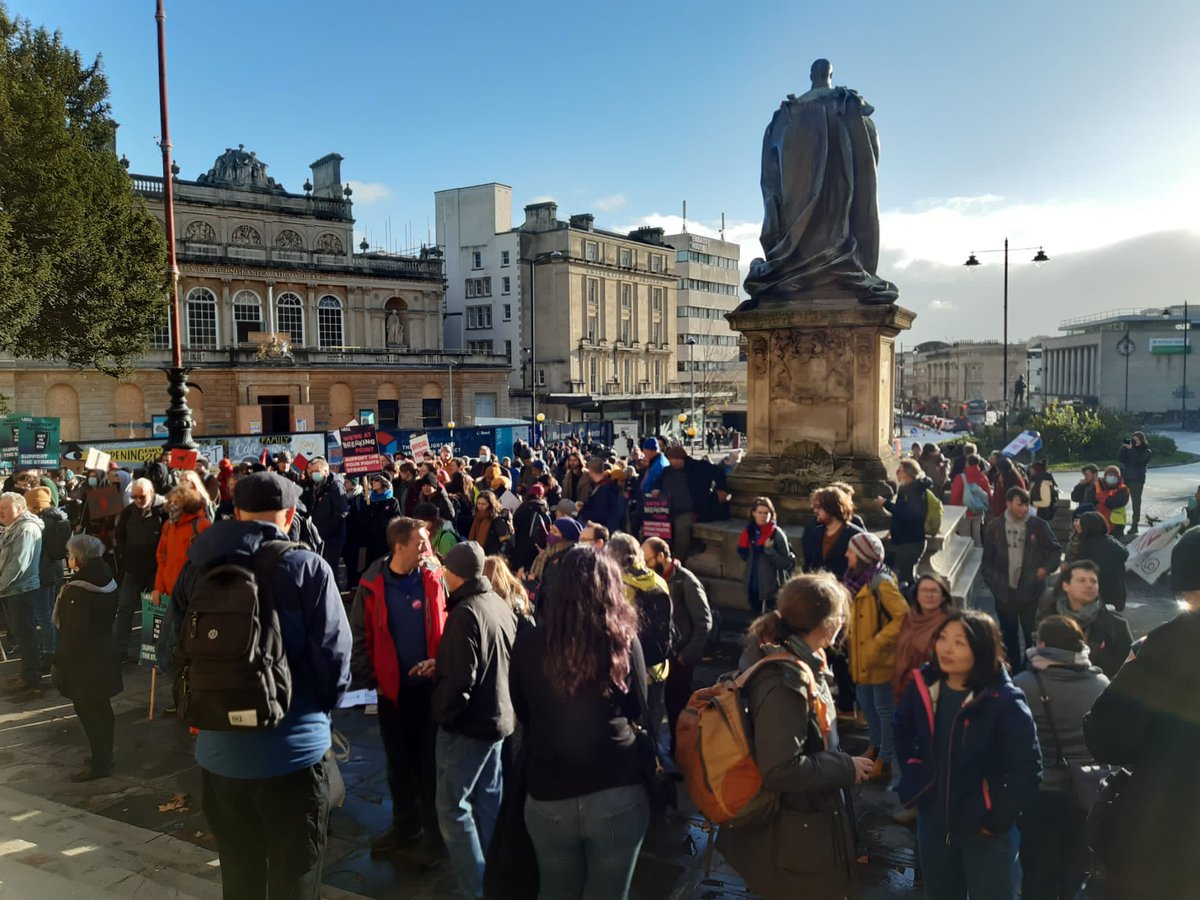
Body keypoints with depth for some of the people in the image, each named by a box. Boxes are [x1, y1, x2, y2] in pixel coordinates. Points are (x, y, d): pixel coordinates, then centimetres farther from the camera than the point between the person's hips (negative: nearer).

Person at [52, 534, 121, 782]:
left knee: (88, 711, 1)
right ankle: (104, 755, 30)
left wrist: (61, 663, -14)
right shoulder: (107, 581, 4)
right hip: (105, 655, 9)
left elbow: (73, 632, -22)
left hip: (84, 660, -8)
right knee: (101, 708, 18)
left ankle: (99, 765, 7)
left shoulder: (78, 590, -22)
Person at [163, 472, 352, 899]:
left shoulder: (197, 567, 1)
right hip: (294, 749, -4)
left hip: (218, 750, 4)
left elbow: (169, 651, 7)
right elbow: (335, 657, -13)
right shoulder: (308, 567, -12)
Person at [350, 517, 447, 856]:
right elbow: (359, 638, -2)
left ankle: (432, 818, 32)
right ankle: (405, 825, 30)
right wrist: (371, 680, -4)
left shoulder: (434, 578, -7)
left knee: (430, 755, 13)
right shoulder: (372, 585, -9)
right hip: (392, 687, 0)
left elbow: (451, 625, -2)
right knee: (399, 760, 13)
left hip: (431, 682, 0)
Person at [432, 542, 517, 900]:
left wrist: (441, 715, -8)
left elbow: (459, 680, -26)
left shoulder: (465, 614, -24)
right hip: (499, 716, 9)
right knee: (488, 799, 19)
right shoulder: (502, 605, 3)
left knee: (453, 807, 0)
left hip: (468, 723, -9)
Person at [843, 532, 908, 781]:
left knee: (884, 708, 6)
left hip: (880, 658, -8)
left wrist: (878, 642, -23)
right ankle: (875, 745, 41)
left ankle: (885, 761, 18)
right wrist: (849, 633, 5)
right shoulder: (856, 578, 2)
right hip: (860, 656, 8)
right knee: (865, 702, 22)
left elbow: (903, 616, -25)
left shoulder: (882, 583, -22)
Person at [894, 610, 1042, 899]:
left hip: (984, 830, -4)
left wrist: (998, 818, -14)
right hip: (932, 822, 5)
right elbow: (902, 733, 13)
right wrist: (912, 778, 6)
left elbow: (1028, 771, -17)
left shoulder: (1005, 702, -20)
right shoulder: (923, 686, -6)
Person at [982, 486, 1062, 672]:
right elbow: (988, 558, 5)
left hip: (1031, 590, -2)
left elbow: (1056, 550, 4)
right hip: (1005, 591, 2)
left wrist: (1046, 568, -11)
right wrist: (991, 582, 0)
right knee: (1009, 634, 15)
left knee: (1031, 634, 9)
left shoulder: (1038, 525, -7)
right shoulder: (995, 526, -3)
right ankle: (1013, 670, 29)